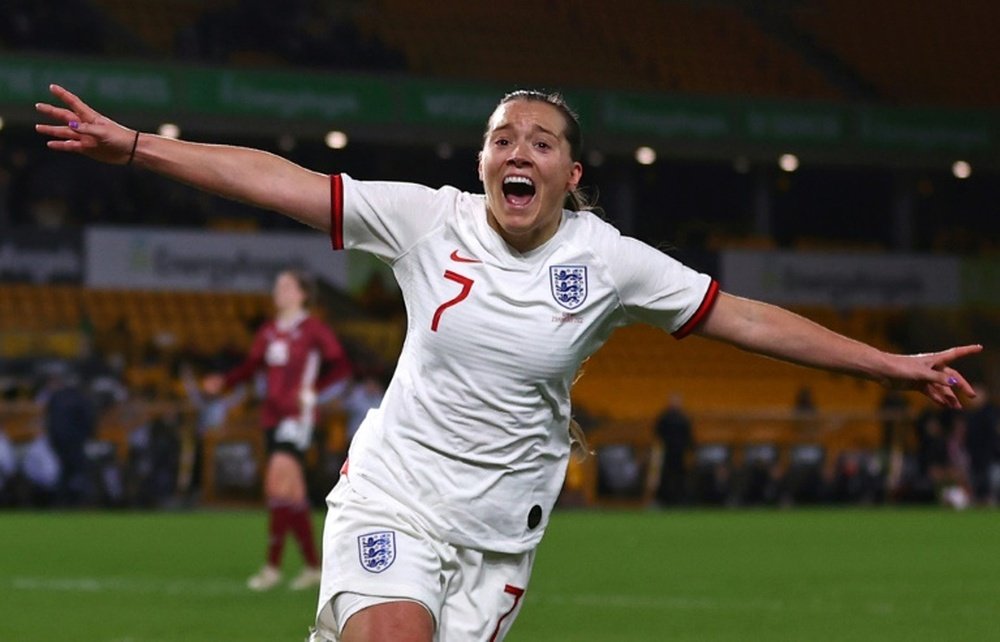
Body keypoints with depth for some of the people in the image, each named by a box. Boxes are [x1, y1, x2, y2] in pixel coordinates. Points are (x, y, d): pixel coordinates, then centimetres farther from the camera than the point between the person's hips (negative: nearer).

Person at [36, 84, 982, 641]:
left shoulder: (607, 261, -3)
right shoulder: (431, 221, -5)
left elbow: (745, 319, 1)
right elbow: (281, 182, -7)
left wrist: (893, 366, 1)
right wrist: (131, 145, -11)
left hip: (501, 530, 2)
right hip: (395, 494, -2)